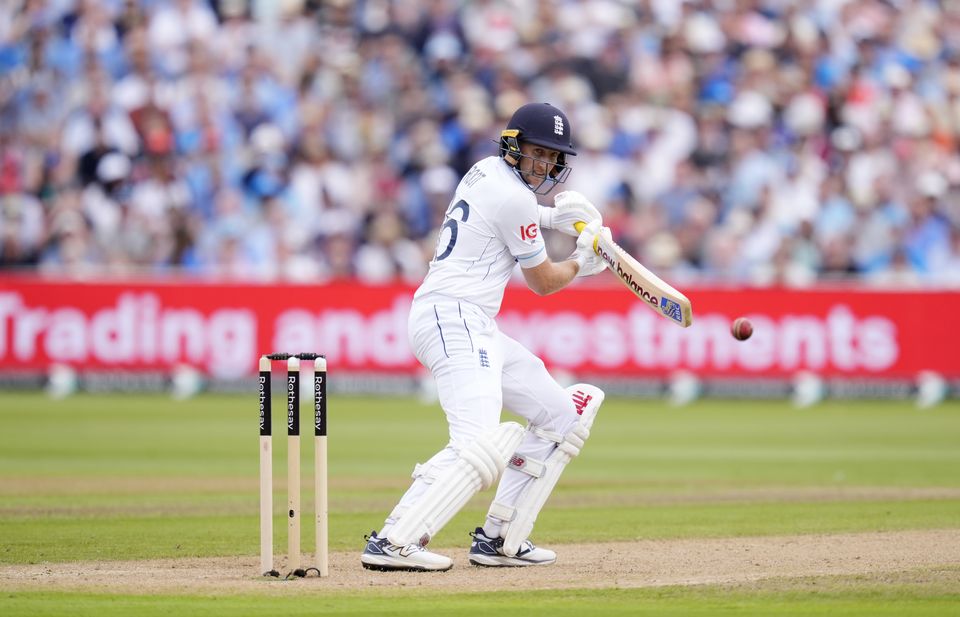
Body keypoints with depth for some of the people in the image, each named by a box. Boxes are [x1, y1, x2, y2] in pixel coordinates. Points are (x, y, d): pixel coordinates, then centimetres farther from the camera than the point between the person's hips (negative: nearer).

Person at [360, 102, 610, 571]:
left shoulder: (485, 172, 16)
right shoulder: (514, 198, -12)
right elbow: (543, 281, -2)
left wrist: (549, 216, 24)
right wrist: (583, 262, 18)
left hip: (474, 327, 10)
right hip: (453, 319, -10)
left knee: (561, 414, 15)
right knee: (482, 442, -27)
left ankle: (499, 539, 12)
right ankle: (392, 542, -34)